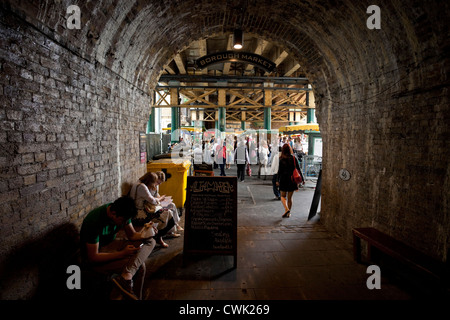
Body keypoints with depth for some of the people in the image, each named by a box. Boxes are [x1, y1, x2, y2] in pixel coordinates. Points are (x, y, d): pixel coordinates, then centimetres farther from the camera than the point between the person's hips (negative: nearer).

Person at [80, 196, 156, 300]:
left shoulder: (122, 213, -9)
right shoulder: (95, 221, -28)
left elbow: (132, 235, 2)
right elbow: (93, 257, -24)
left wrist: (144, 234, -20)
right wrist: (123, 253, -29)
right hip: (94, 260, -8)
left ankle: (126, 275, -25)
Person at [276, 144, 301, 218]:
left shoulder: (281, 159, -9)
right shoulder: (294, 158, -1)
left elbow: (280, 170, -7)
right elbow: (298, 169, 1)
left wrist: (278, 180, 1)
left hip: (284, 179, -3)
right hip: (292, 180, 3)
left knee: (283, 196, 10)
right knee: (290, 197, 13)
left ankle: (286, 209, -13)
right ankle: (288, 213, 18)